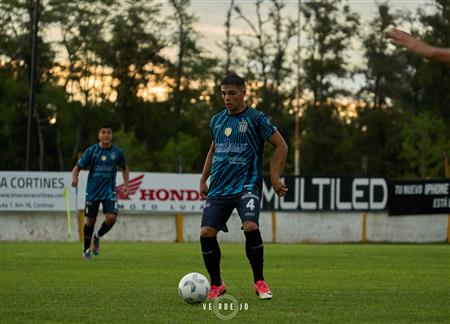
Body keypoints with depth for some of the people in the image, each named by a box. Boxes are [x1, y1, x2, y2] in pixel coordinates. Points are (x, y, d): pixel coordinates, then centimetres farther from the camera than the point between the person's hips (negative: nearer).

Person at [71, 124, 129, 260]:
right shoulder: (91, 151, -4)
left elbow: (124, 168, 16)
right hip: (93, 191, -1)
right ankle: (86, 249, 24)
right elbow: (78, 167, -1)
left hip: (109, 191, 1)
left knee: (111, 218, -17)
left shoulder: (117, 152, 0)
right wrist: (74, 178, -22)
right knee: (90, 220, 4)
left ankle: (97, 236, 14)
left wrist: (126, 185, 6)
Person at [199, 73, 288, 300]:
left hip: (247, 186, -5)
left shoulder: (256, 119, -3)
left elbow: (281, 146, 0)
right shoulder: (216, 121, 14)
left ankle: (259, 282, -9)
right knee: (206, 233, -10)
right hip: (218, 188, 5)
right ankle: (216, 285, 8)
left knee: (250, 226, -26)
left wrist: (275, 177, -7)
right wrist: (203, 180, 23)